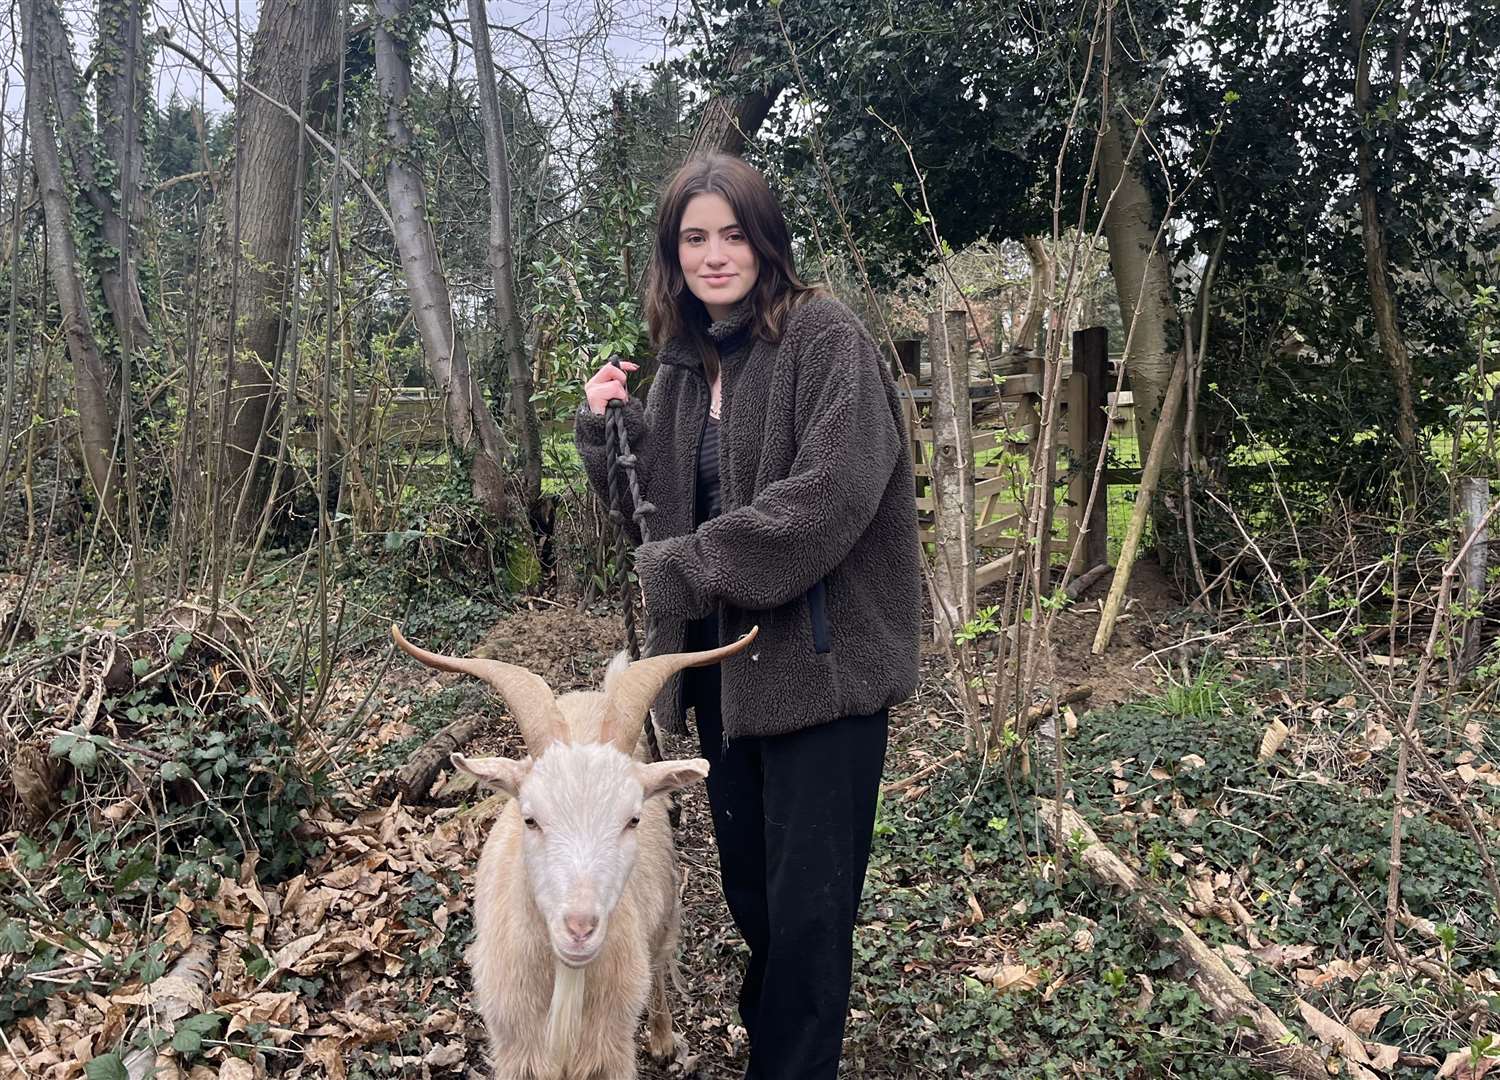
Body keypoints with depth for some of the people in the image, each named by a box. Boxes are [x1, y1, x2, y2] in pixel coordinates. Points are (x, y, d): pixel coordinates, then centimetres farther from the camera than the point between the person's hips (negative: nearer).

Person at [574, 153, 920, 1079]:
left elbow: (829, 494, -23)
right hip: (723, 658, 7)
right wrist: (607, 430, -3)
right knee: (748, 887, 19)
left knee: (806, 905, 1)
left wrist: (684, 570, -19)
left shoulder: (824, 336, -10)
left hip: (819, 659, -7)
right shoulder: (683, 363, 11)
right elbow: (653, 507, 15)